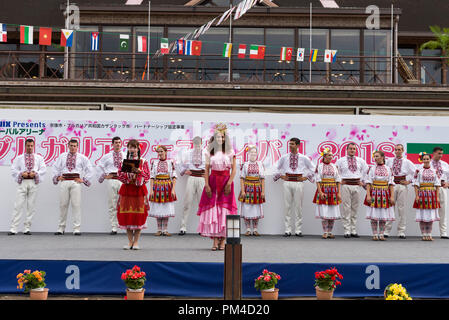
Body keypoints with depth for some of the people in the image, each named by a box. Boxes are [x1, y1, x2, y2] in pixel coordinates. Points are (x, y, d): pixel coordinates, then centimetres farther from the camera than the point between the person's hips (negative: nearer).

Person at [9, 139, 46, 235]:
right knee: (18, 205, -7)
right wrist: (22, 174, -8)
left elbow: (43, 169, 7)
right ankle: (13, 228, -8)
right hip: (22, 182, -1)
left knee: (31, 206, 1)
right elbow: (13, 169, 7)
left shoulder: (39, 158, 13)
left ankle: (27, 228, 7)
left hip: (33, 182, 1)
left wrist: (35, 173, -9)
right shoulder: (19, 158, 13)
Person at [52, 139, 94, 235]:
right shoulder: (62, 156, 15)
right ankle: (61, 228, 11)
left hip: (75, 182, -2)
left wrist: (84, 180, 3)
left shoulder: (82, 157, 10)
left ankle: (77, 229, -4)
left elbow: (90, 170, 11)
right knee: (63, 205, 3)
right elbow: (55, 167, 23)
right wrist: (57, 177, 10)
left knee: (76, 205, -6)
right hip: (64, 182, 2)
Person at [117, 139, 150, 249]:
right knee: (126, 216, 1)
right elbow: (119, 175, 2)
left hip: (139, 190, -2)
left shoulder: (143, 162, 2)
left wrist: (139, 171, -18)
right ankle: (130, 241, 11)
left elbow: (147, 176, -3)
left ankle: (136, 242, 7)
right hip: (126, 190, 2)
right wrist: (127, 172, -14)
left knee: (139, 216, -2)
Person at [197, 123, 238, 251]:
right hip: (213, 183, 1)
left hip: (226, 182, -1)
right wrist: (207, 185, -5)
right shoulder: (210, 153, 7)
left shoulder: (230, 152, 4)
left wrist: (229, 183, -12)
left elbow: (234, 170, 0)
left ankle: (222, 241, 2)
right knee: (212, 208, -5)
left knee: (225, 208, -3)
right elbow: (206, 170, 5)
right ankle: (215, 241, -2)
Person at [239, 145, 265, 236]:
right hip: (247, 188, -1)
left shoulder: (260, 164, 6)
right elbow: (242, 178, 0)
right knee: (246, 208, -1)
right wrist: (242, 191, -8)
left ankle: (255, 229, 11)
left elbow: (262, 178, 5)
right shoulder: (245, 165, 2)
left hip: (257, 189, 1)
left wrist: (263, 191, -1)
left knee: (256, 209, 3)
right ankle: (248, 229, 7)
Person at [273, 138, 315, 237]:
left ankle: (298, 230, 6)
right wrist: (280, 176, 10)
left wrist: (306, 177, 6)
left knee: (298, 206, 0)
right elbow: (277, 167, 21)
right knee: (287, 206, 1)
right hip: (287, 183, 1)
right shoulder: (284, 157, 7)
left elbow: (312, 168, 15)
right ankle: (287, 230, 5)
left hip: (298, 183, -1)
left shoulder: (303, 158, 4)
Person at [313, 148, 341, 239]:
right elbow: (318, 180, -4)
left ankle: (330, 232, 11)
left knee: (333, 213, 2)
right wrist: (320, 192, -14)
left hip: (333, 191, 3)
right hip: (323, 190, -3)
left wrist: (339, 192, 1)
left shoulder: (334, 166, 10)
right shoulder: (319, 166, 1)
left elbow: (338, 180, 9)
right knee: (324, 213, -5)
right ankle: (325, 232, 3)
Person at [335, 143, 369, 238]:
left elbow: (366, 169, 25)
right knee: (346, 208, -5)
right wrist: (339, 180, 3)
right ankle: (347, 231, -2)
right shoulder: (341, 160, 4)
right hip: (346, 185, -3)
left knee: (355, 209, 5)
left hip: (357, 186, 3)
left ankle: (354, 230, 10)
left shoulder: (360, 161, 12)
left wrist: (362, 180, 17)